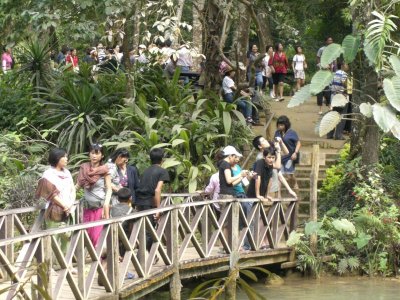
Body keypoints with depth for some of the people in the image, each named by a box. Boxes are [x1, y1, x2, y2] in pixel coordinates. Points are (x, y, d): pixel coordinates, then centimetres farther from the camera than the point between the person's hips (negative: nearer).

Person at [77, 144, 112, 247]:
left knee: (97, 236, -9)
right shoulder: (83, 168, 4)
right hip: (87, 206, 5)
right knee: (87, 235, 5)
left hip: (100, 206, -4)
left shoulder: (105, 170, -7)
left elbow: (109, 189, -5)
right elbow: (79, 185, 11)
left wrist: (106, 205, -17)